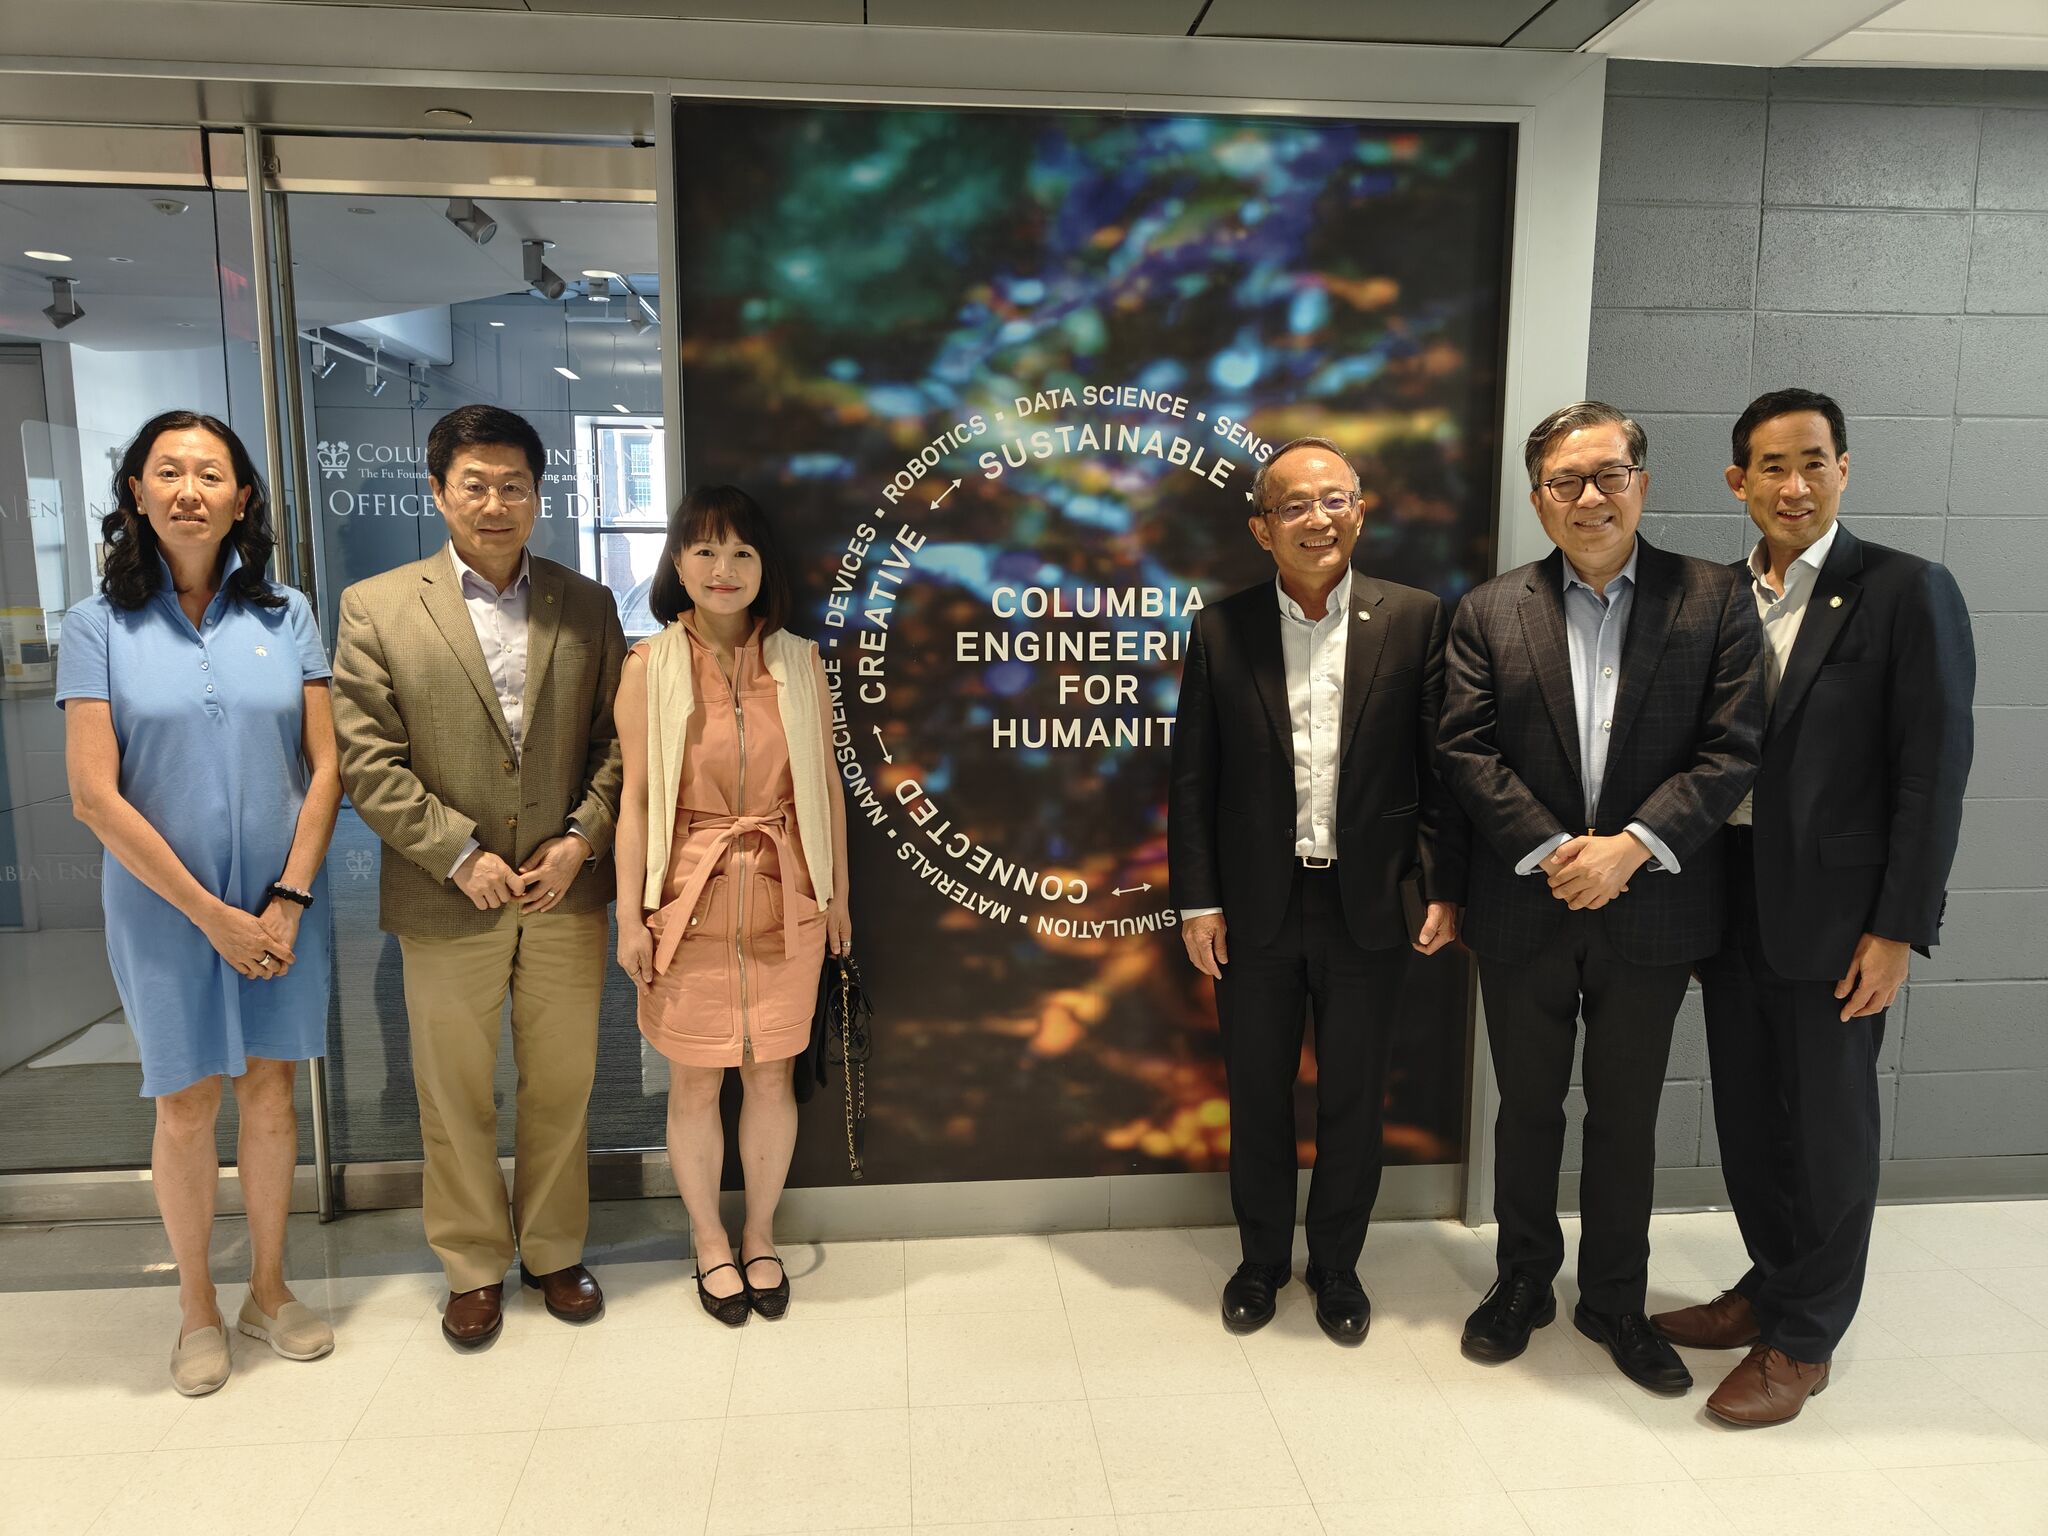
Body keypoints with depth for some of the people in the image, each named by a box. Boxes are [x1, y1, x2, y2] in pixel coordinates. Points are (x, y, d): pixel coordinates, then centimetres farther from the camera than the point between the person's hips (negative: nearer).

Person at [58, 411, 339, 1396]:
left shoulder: (283, 615, 1)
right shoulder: (100, 626, -4)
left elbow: (325, 769, 0)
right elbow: (95, 797, -8)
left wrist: (288, 901, -8)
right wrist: (212, 914, -11)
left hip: (281, 906, 2)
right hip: (164, 908, -1)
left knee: (270, 1092, 11)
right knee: (185, 1107, 8)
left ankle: (268, 1290, 29)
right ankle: (197, 1308, 28)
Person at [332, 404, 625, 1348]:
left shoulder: (588, 606, 6)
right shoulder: (376, 608, -1)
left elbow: (616, 740, 5)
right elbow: (366, 760, -5)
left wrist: (583, 837, -8)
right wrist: (462, 855, -12)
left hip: (567, 894, 2)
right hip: (447, 898, -1)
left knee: (562, 1085, 13)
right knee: (455, 1095, 11)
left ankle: (554, 1251, 32)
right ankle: (473, 1267, 29)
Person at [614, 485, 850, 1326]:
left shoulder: (799, 663, 1)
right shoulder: (649, 667, -4)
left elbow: (827, 784, 6)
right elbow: (635, 798, -4)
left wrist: (836, 893, 8)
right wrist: (630, 916, -5)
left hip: (784, 901, 2)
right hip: (691, 900, -1)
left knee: (772, 1073, 10)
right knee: (694, 1081, 9)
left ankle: (760, 1236, 31)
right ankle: (710, 1242, 30)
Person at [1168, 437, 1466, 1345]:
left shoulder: (1414, 621, -2)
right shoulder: (1221, 631, -2)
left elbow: (1440, 765, -1)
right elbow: (1192, 778, -1)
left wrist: (1445, 887, -4)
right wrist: (1196, 902, -3)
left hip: (1368, 906, 0)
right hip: (1256, 910, 1)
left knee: (1353, 1101, 13)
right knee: (1257, 1098, 15)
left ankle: (1337, 1265, 35)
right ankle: (1261, 1259, 36)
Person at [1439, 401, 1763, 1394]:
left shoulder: (1712, 601, -1)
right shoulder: (1490, 612, 1)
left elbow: (1732, 749, -7)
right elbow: (1467, 751, -5)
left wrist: (1631, 846, -18)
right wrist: (1550, 849, -15)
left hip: (1650, 909, 0)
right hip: (1524, 907, 1)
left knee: (1626, 1115, 14)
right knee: (1527, 1108, 14)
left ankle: (1615, 1301, 33)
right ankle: (1522, 1283, 34)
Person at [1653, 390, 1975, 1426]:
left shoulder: (1907, 593, -7)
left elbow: (1934, 774, -10)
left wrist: (1898, 930, -14)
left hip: (1831, 909, -5)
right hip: (1729, 901, 5)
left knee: (1824, 1126, 7)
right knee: (1747, 1116, 15)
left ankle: (1802, 1341, 24)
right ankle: (1770, 1289, 35)